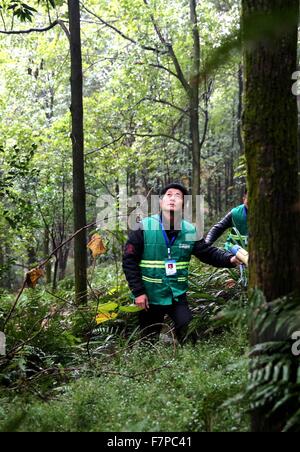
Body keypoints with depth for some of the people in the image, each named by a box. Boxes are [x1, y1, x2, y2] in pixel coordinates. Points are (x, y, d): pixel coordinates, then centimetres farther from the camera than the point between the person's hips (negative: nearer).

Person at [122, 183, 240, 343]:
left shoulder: (190, 231, -2)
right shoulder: (144, 227, -11)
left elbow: (208, 252, 1)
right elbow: (129, 260, -9)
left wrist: (230, 259, -20)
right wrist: (138, 292, -13)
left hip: (178, 296, 2)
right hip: (150, 297, -2)